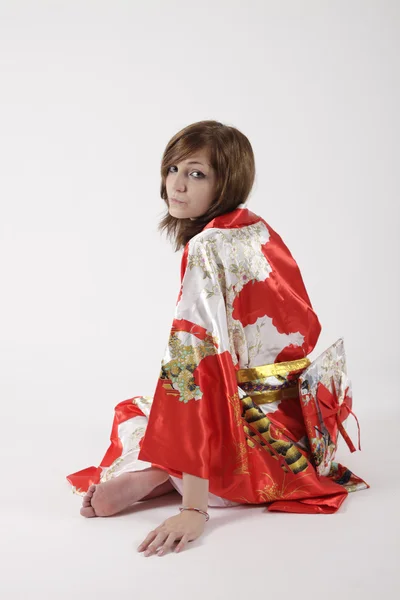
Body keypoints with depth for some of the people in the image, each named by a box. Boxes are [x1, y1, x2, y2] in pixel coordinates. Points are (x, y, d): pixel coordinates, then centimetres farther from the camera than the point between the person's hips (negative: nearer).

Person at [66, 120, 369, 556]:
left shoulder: (207, 249, -22)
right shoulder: (262, 231, 5)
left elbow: (196, 361, -31)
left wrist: (195, 507, -34)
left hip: (259, 433, -8)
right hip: (301, 418, 8)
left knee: (130, 414, 19)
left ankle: (153, 475, -11)